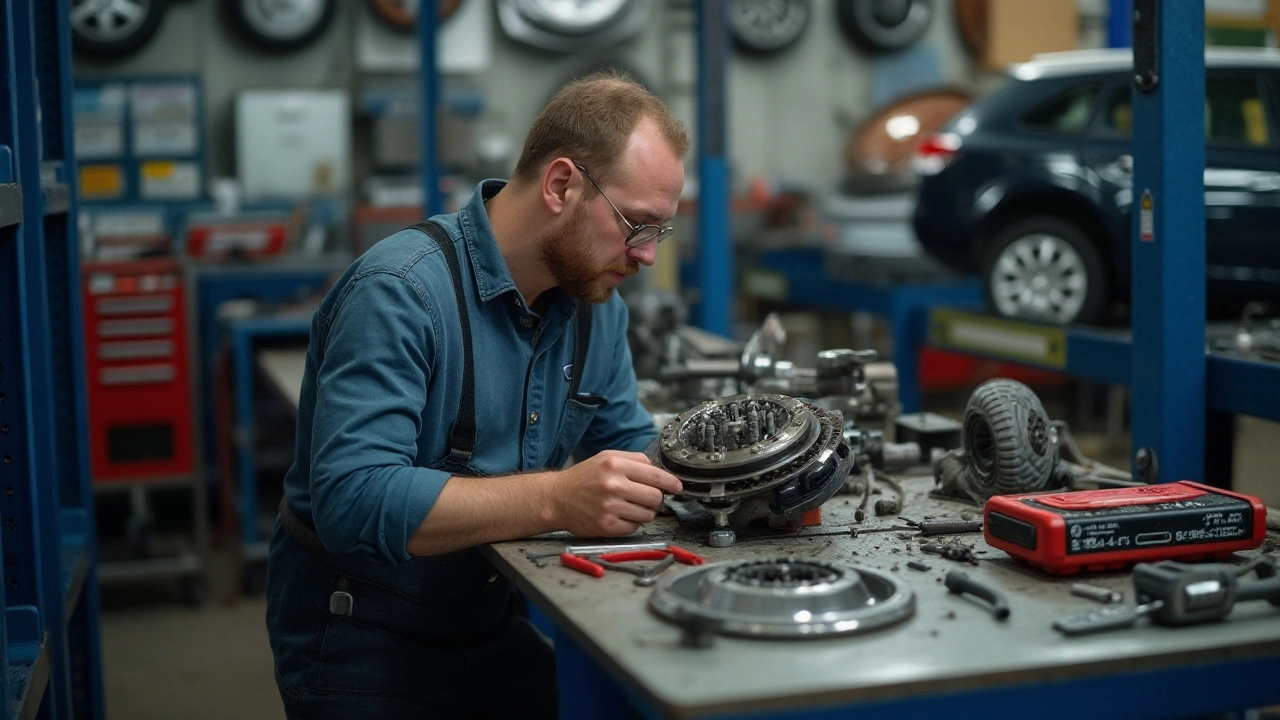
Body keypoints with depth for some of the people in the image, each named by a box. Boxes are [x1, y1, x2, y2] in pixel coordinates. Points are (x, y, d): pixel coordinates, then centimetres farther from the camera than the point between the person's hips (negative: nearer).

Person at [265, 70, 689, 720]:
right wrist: (556, 499, -39)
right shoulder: (401, 292, -25)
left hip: (492, 628, 7)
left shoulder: (596, 302, 0)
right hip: (362, 639, -7)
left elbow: (629, 445, 9)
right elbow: (352, 500, -33)